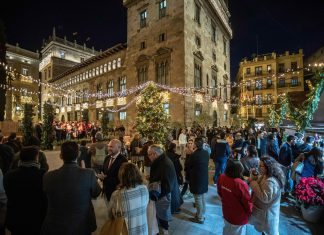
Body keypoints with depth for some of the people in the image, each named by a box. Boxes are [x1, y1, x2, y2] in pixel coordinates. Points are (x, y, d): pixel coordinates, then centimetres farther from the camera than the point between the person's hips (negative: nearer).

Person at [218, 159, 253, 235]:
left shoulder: (221, 178, -18)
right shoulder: (240, 184, -37)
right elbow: (247, 202, -21)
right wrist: (250, 212, 1)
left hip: (226, 213, 5)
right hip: (238, 218, -5)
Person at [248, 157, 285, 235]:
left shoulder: (271, 181, -34)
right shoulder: (265, 176, -4)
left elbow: (265, 198, -34)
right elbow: (258, 185, 6)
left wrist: (253, 183, -33)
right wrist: (254, 176, -11)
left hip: (267, 213, -8)